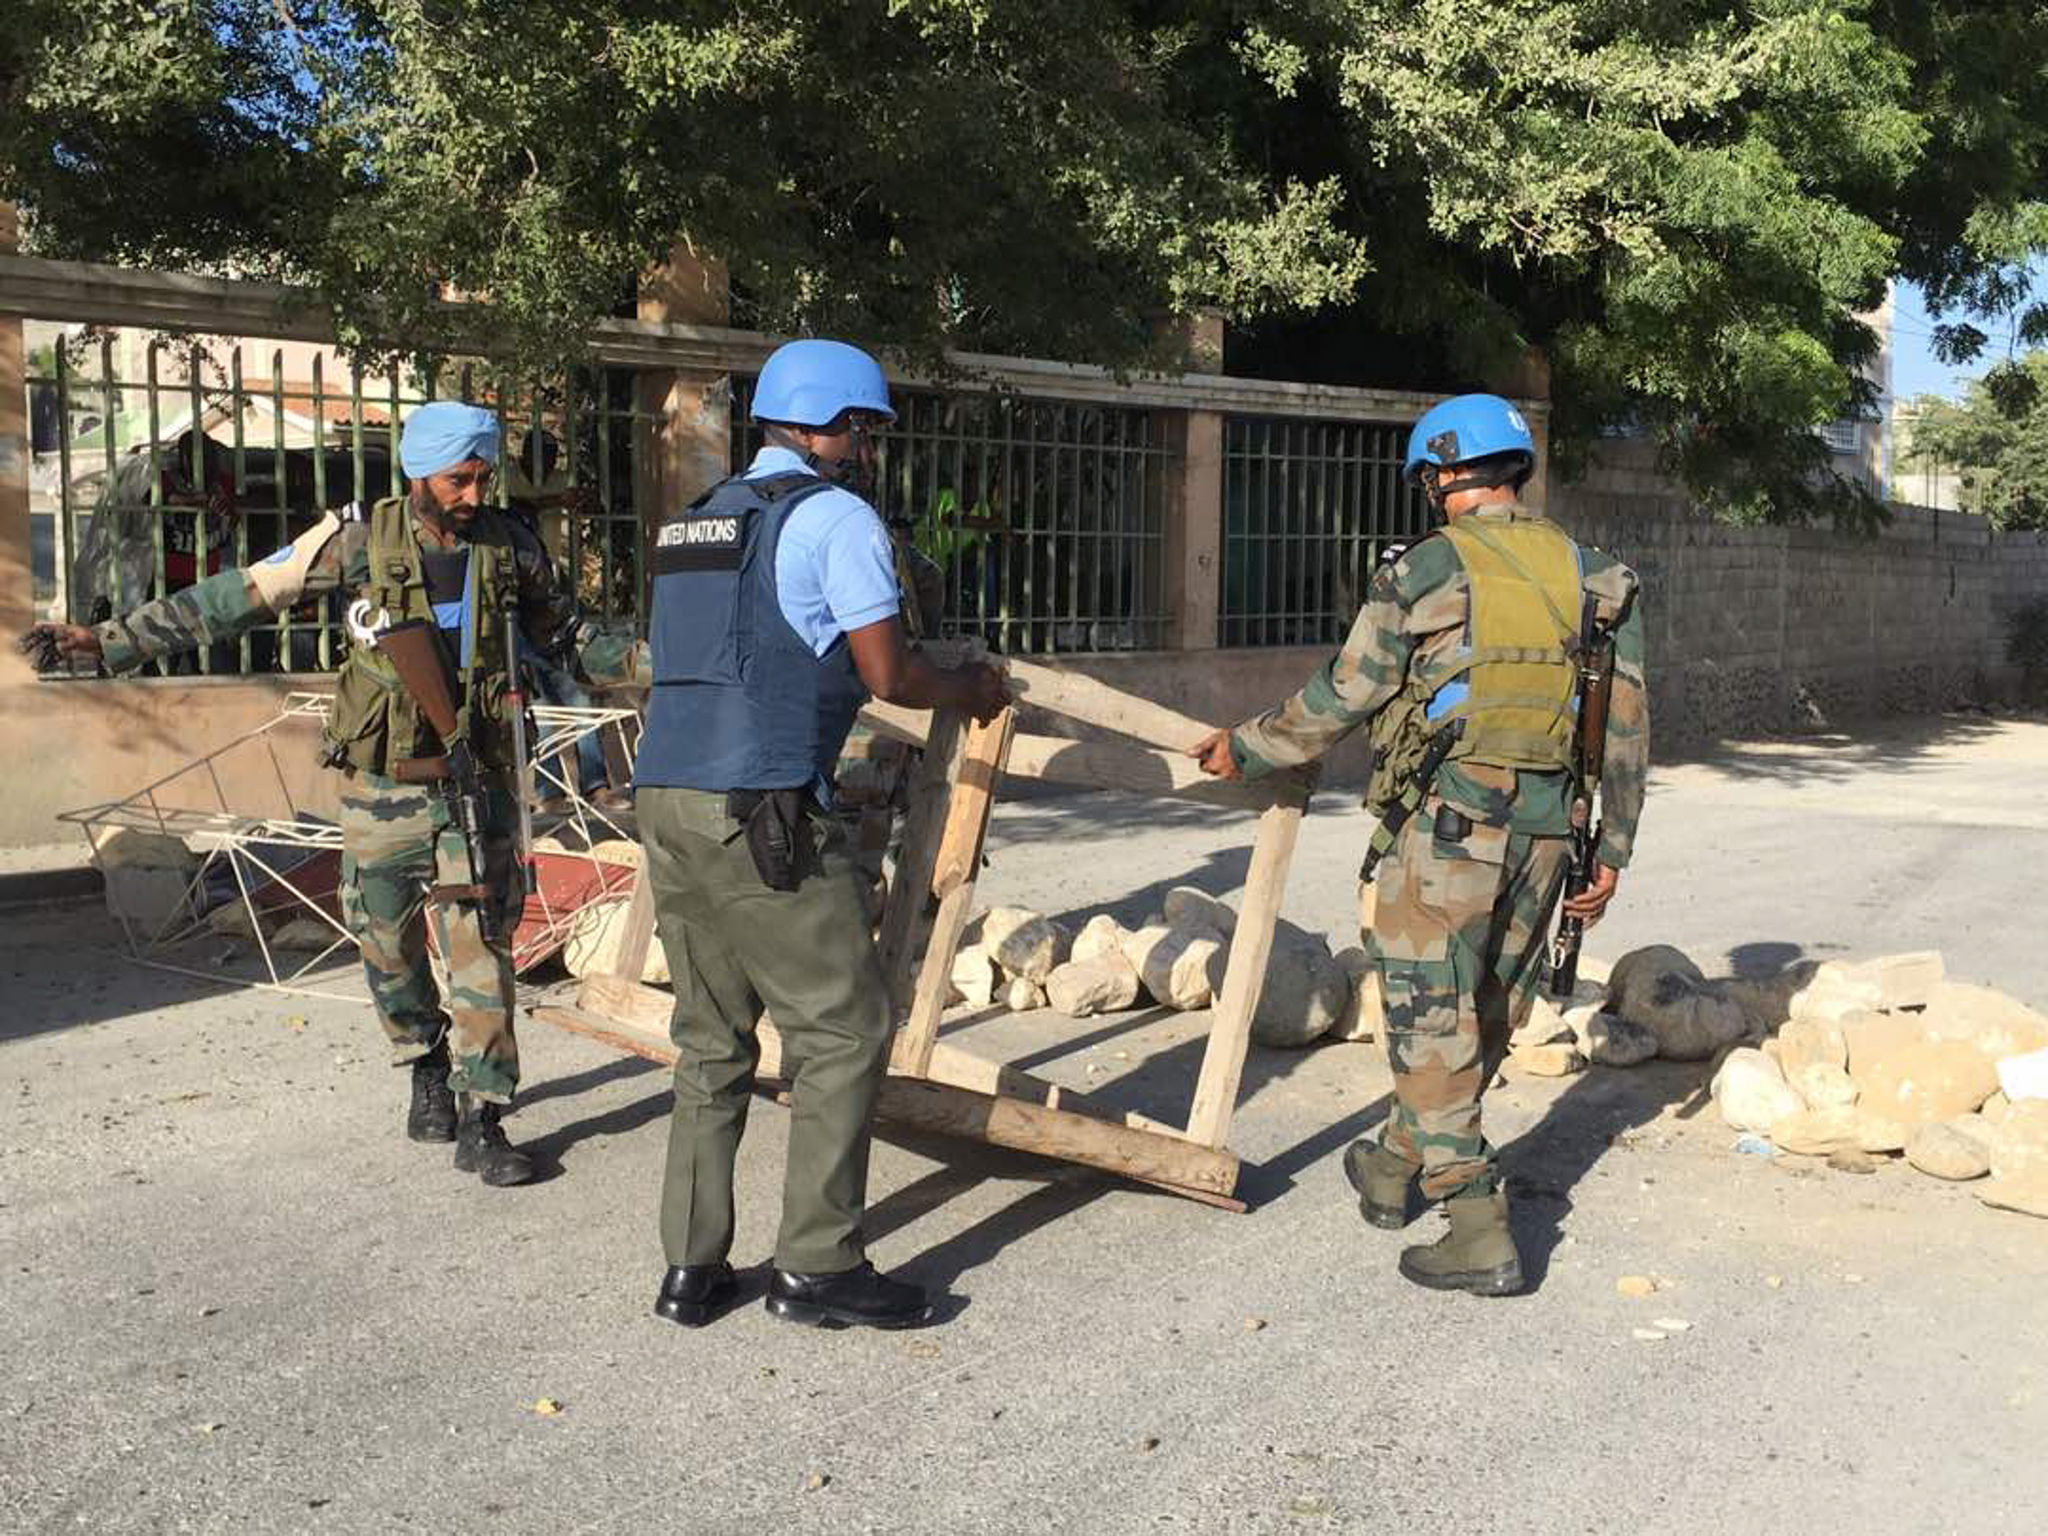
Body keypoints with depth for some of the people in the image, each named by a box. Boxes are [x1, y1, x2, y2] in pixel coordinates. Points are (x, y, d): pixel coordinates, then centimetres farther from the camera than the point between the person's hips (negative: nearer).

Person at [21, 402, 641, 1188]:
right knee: (387, 945, 11)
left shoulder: (509, 547, -1)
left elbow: (562, 635, 16)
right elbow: (237, 596, -6)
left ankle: (480, 1122, 4)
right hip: (383, 786, 0)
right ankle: (428, 1066, 37)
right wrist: (111, 639, -8)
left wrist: (644, 659, 7)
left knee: (481, 948, -4)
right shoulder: (360, 540, -8)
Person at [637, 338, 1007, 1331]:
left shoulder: (697, 519, 21)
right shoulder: (836, 517, -3)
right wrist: (970, 689, 13)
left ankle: (692, 1267, 18)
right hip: (759, 809, -8)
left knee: (710, 1039, 15)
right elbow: (890, 677, -5)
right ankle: (817, 1265, 6)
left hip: (664, 796, 8)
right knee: (843, 1028, 2)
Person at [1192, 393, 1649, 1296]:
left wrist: (1244, 751, 13)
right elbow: (1626, 730, 9)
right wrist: (1612, 851, 17)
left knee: (1433, 1027, 3)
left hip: (1445, 826, -6)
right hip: (1542, 834, 6)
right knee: (1487, 1017, 18)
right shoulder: (1588, 577, 8)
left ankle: (1481, 1236, 3)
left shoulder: (1425, 571, -7)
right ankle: (1394, 1170, 37)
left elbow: (1339, 702, -2)